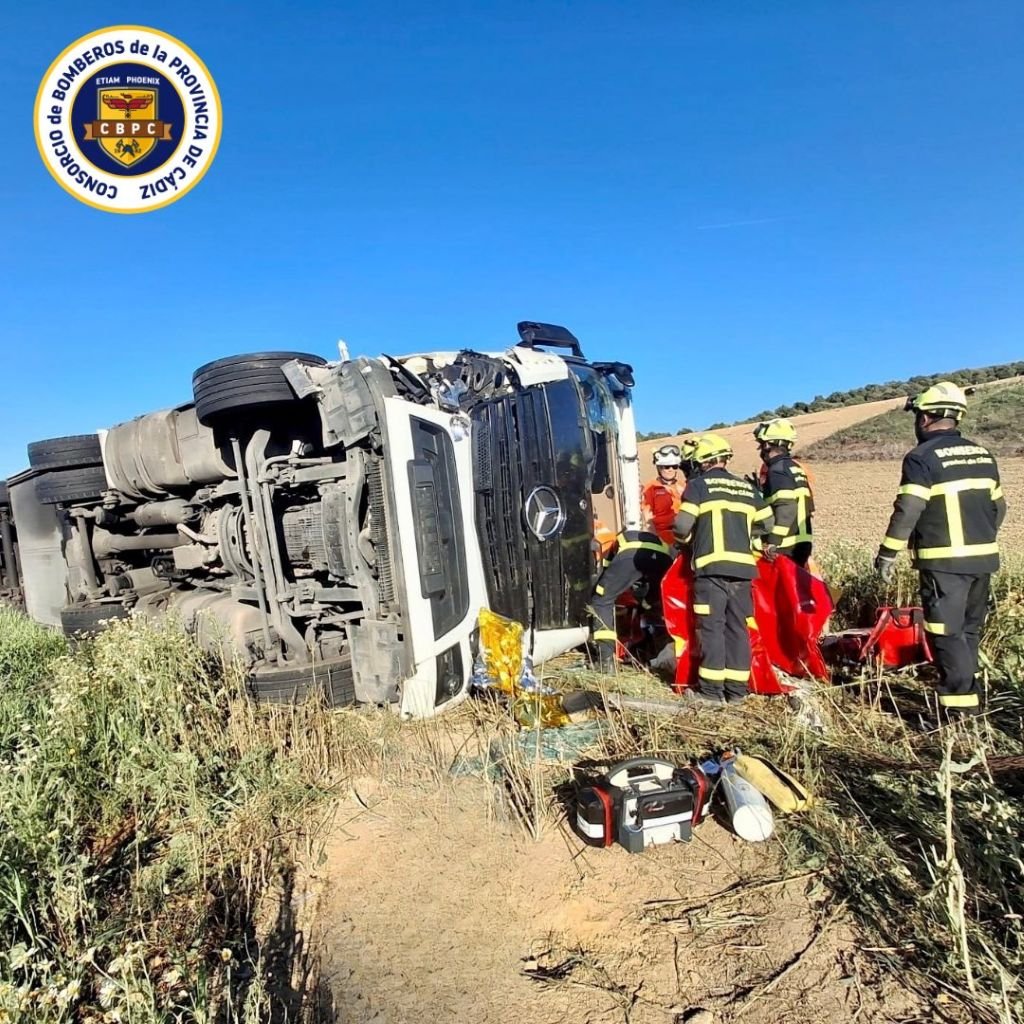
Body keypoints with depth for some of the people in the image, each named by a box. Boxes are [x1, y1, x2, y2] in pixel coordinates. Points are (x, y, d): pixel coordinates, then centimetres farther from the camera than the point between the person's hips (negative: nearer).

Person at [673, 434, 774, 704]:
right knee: (737, 627, 10)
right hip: (742, 565, 5)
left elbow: (683, 524, -9)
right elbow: (767, 523, 16)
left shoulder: (698, 485, 1)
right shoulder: (747, 487, 16)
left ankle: (711, 689, 2)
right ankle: (737, 688, 15)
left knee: (711, 626, -1)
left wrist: (684, 540, 11)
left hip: (712, 565, -5)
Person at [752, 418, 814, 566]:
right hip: (802, 541, 10)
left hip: (786, 545, -10)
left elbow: (786, 507, -24)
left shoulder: (777, 471, -13)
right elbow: (807, 507, 18)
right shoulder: (795, 467, 17)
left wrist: (773, 541, -26)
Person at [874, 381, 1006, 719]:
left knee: (947, 632, -1)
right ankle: (968, 693, 27)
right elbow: (998, 507, 18)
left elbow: (907, 511, -17)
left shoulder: (922, 457, -10)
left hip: (944, 561, -7)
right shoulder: (983, 454, 12)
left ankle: (960, 705, 0)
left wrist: (887, 553, -11)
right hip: (983, 557, 8)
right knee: (970, 630, 18)